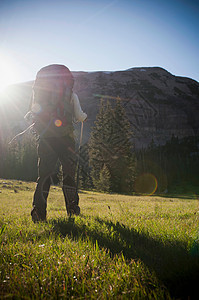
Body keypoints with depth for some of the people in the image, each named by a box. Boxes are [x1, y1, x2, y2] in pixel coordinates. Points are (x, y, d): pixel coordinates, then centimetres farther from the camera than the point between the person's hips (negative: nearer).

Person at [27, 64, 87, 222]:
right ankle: (72, 209, 10)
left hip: (44, 137, 3)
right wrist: (84, 116, 27)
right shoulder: (71, 94, 6)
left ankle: (39, 210, -3)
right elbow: (79, 116, 4)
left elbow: (34, 113, 14)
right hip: (64, 137, -2)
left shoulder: (40, 91, 15)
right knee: (69, 171, 8)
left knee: (44, 173, 6)